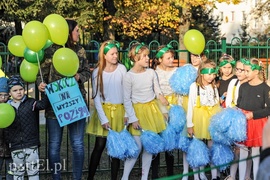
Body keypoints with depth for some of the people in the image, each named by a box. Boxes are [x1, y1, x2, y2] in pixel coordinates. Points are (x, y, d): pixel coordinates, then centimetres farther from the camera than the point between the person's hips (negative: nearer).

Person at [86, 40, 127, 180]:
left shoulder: (122, 69, -3)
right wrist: (103, 119, -10)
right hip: (104, 110, -1)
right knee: (99, 146, -2)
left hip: (119, 110, 1)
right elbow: (96, 97, -4)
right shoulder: (97, 72, -5)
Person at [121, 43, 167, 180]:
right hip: (138, 111, -4)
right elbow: (126, 100, -8)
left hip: (152, 109, 4)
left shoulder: (151, 72, 0)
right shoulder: (129, 76, -11)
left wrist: (160, 96, -13)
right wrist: (133, 119, -10)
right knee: (137, 147, -6)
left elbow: (157, 90, 10)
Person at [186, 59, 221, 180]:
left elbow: (217, 106, 12)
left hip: (212, 120, 4)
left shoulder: (214, 87, 8)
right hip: (199, 120, -4)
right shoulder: (194, 86, -6)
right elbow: (190, 106, -7)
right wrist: (189, 124, -10)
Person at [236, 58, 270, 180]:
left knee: (255, 154, 4)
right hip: (242, 122, 4)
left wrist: (253, 114, -15)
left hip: (257, 123, -4)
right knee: (242, 153, 11)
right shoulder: (243, 86, 5)